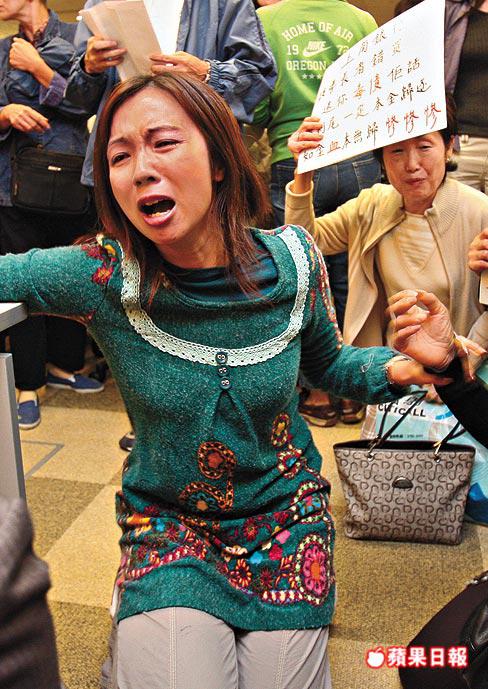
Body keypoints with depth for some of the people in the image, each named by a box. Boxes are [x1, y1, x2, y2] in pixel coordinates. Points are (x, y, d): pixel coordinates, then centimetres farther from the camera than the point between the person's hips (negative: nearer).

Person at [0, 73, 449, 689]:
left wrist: (400, 367, -14)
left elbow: (328, 365, 3)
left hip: (285, 511, 2)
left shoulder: (292, 261, -13)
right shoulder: (103, 275, -19)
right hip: (165, 520, -1)